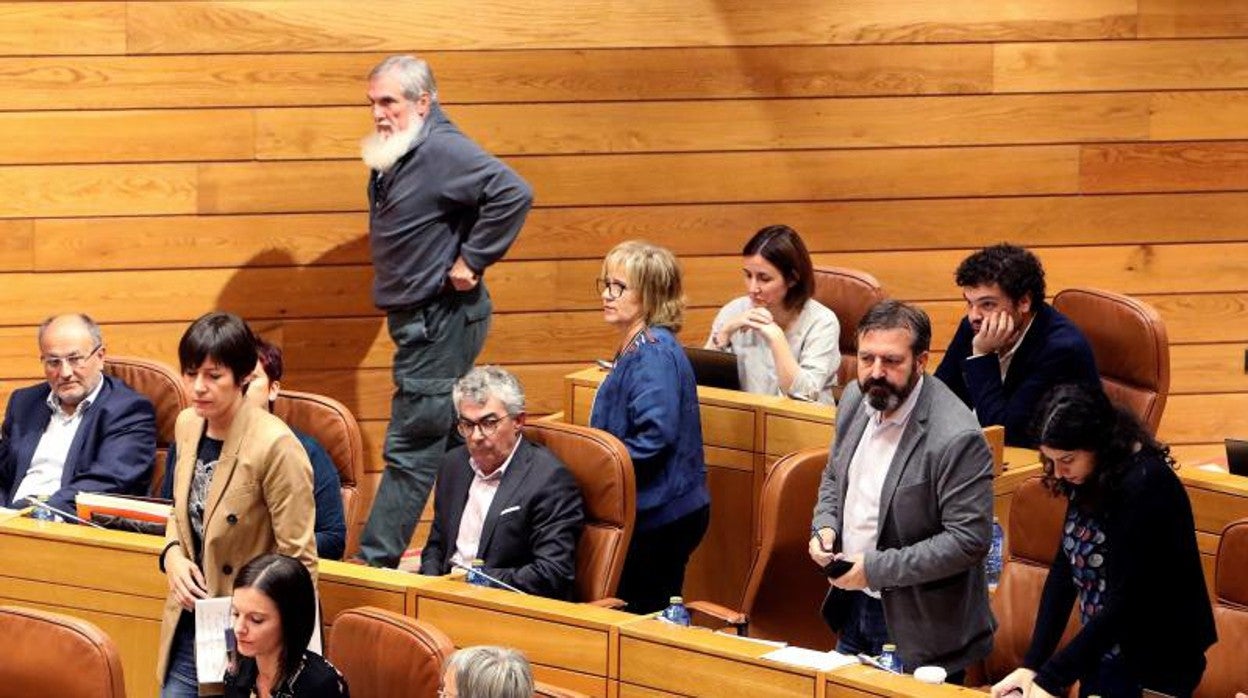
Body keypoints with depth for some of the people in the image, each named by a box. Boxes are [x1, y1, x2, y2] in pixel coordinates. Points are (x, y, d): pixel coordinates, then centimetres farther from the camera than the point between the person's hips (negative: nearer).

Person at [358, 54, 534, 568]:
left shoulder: (442, 150, -18)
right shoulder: (393, 156, 10)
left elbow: (513, 194, -28)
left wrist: (472, 261, -22)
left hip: (442, 319, -10)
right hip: (415, 318, 10)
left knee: (410, 450, -7)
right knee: (444, 443, 16)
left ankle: (374, 562, -6)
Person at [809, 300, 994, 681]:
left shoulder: (957, 438, -25)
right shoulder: (856, 400, -1)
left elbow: (969, 540, -24)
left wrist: (876, 569, -24)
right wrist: (825, 525, -4)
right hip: (853, 608, 7)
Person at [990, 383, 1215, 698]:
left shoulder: (1145, 486, -23)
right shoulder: (1089, 480, 0)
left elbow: (1125, 601, -24)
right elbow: (1063, 570, 1)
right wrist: (1031, 664, -7)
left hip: (1156, 665, -7)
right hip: (1104, 652, 7)